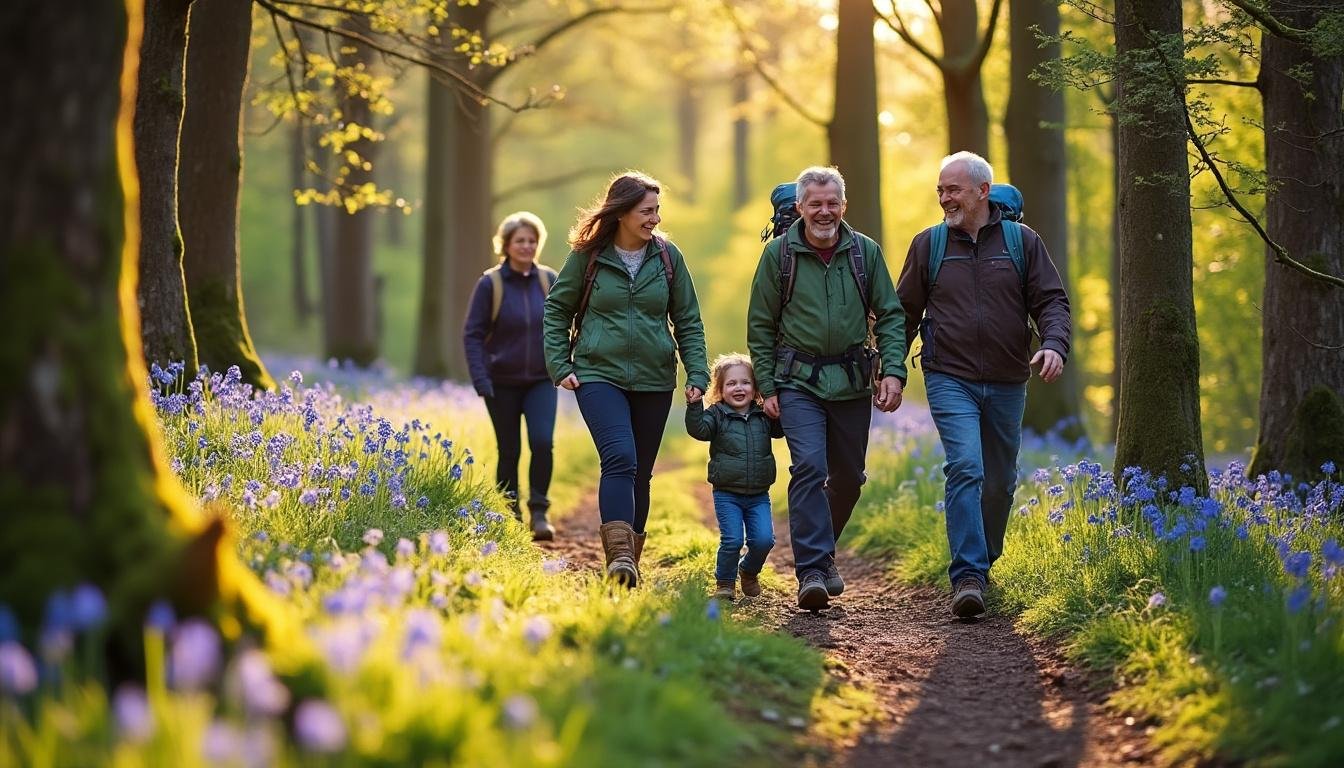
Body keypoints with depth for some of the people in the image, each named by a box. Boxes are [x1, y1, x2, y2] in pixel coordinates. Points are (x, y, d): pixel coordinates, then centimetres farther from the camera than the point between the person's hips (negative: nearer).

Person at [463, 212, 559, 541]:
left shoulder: (549, 281, 0)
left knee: (542, 442, -15)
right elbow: (472, 334, -6)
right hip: (503, 383, -1)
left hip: (541, 381, 2)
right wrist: (481, 380, -14)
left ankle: (539, 513, -2)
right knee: (509, 452, 5)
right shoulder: (490, 284, -8)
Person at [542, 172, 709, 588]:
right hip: (599, 374, -3)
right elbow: (557, 310, 8)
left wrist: (697, 375, 0)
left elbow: (688, 321, 9)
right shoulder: (588, 256, -2)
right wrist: (560, 366, -1)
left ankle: (630, 559, 19)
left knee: (639, 473, 9)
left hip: (654, 381, 3)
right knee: (620, 458, -22)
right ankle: (619, 556, -29)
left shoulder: (667, 256, 3)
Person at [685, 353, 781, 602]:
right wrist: (694, 404, -32)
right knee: (732, 540, -12)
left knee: (764, 539, -8)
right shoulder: (717, 415, -3)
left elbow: (782, 430, 14)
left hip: (759, 495, 3)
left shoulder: (764, 416, 6)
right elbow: (698, 429, -17)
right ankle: (725, 582, 10)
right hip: (727, 494, -3)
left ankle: (749, 571, 22)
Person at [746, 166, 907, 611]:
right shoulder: (779, 254, -2)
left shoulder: (866, 252, 3)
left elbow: (890, 315, 6)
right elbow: (760, 326, 4)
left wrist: (893, 370, -7)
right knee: (809, 466, -18)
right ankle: (812, 570, -20)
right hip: (799, 381, -3)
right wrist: (767, 387, -1)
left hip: (852, 382, 3)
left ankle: (821, 549, 34)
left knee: (848, 476, 10)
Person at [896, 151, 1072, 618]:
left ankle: (982, 561, 32)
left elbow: (1051, 300, 2)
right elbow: (905, 312, 11)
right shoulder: (928, 244, 5)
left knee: (1000, 480, 11)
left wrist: (1054, 344, -17)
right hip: (950, 380, -2)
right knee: (965, 469, -19)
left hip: (1006, 384, 2)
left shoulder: (1022, 242, 5)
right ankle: (967, 577, -22)